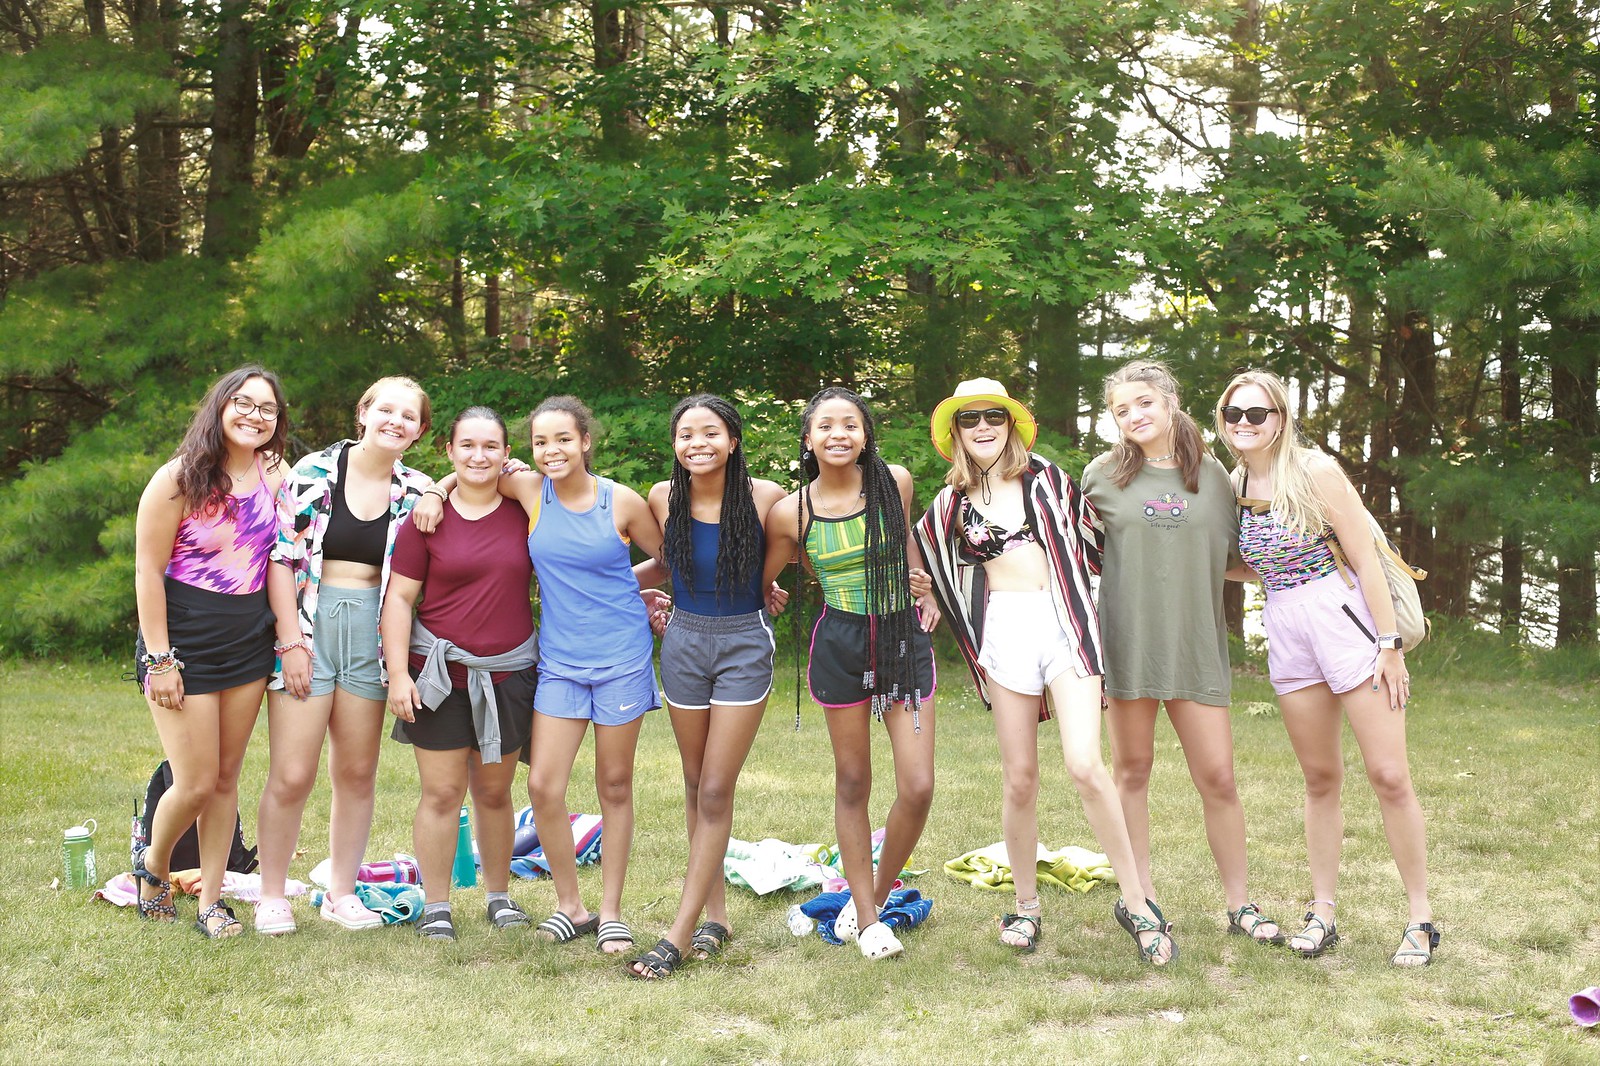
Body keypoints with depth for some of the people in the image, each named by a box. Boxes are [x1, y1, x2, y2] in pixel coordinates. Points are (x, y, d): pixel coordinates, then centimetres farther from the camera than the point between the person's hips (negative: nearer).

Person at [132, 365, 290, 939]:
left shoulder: (276, 475, 4)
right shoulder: (179, 479, -10)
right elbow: (148, 572, -10)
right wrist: (159, 659, -14)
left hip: (248, 643, 5)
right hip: (184, 642, -5)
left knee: (226, 778, 8)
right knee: (196, 784, -5)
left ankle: (211, 900, 19)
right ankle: (152, 866, 24)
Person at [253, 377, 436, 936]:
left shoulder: (417, 490, 6)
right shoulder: (313, 472, -4)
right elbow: (281, 557, -5)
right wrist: (291, 641, -11)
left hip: (370, 636, 3)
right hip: (306, 626, -3)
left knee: (358, 774, 9)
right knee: (291, 777, -4)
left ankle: (341, 892, 22)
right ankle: (271, 896, 11)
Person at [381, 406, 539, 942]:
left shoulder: (523, 511, 3)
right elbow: (399, 598, -3)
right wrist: (398, 672, -9)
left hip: (507, 674, 2)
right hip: (440, 674, -2)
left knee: (494, 792, 12)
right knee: (441, 793, 0)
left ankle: (499, 896, 26)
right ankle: (436, 907, 12)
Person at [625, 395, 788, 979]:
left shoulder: (765, 498, -13)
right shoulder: (663, 498, -5)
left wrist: (774, 589, -9)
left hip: (745, 645, -3)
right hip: (684, 641, 4)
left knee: (715, 792, -5)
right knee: (695, 785, 11)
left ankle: (679, 933, -2)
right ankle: (716, 913, 24)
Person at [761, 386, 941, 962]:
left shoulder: (895, 482, -4)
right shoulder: (790, 513, -7)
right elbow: (755, 584, 8)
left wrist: (924, 590, 10)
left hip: (904, 639, 1)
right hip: (841, 646, -1)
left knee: (918, 787, -5)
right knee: (853, 783, 6)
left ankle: (875, 896, 19)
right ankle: (865, 916, 20)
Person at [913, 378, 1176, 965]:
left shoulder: (1046, 479, 10)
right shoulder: (950, 506, 12)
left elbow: (1091, 537, 19)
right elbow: (928, 566, 27)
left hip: (1064, 624, -1)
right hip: (1004, 632, 2)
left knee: (1084, 765, -15)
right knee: (1020, 779, 2)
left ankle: (1136, 901, -4)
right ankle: (1027, 906, 18)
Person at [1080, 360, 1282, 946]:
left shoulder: (1212, 474, 6)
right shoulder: (1103, 475, 3)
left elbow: (1232, 557, 13)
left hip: (1196, 643, 1)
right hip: (1128, 639, 0)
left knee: (1218, 776, 0)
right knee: (1132, 770, 7)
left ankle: (1240, 904, 14)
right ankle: (1139, 895, 18)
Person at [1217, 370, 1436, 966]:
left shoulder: (1315, 471, -9)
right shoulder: (1234, 486, 7)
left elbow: (1366, 558, -9)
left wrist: (1389, 644, -12)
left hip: (1343, 615, -5)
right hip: (1284, 631, 5)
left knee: (1389, 776, -4)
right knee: (1320, 778, 11)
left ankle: (1420, 919, 6)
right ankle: (1322, 914, 18)